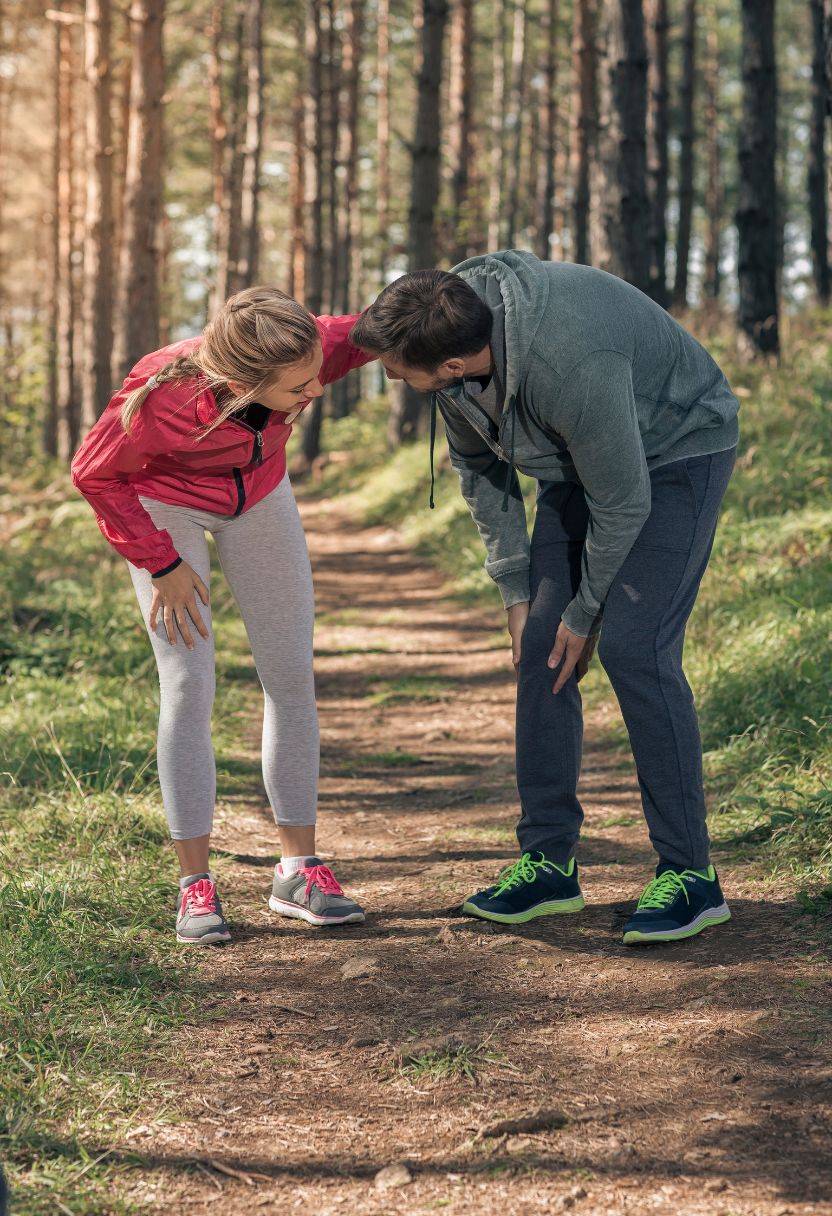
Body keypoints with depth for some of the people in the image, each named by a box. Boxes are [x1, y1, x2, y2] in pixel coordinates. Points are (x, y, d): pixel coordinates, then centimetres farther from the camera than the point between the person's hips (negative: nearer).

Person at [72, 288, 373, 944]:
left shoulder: (310, 348, -34)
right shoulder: (161, 397, -40)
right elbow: (94, 474, -21)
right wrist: (161, 565, -19)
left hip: (259, 494, 4)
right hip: (163, 505, -4)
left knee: (292, 677, 1)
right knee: (189, 682, -10)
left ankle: (298, 868, 10)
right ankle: (196, 883, -3)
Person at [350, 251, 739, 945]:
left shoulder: (570, 365, -42)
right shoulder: (446, 328, -17)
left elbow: (622, 503, -27)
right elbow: (478, 464, -1)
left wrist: (585, 612, -13)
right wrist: (516, 588, -1)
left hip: (676, 452, -7)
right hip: (577, 462, 7)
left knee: (633, 647, -18)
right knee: (540, 647, 1)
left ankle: (690, 874, -10)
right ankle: (548, 860, 10)